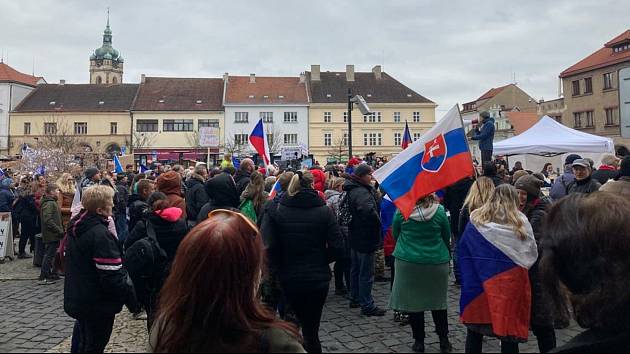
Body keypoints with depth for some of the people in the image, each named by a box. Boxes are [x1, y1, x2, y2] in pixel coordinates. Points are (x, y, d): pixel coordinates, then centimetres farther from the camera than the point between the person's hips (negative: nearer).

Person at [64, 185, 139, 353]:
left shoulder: (76, 228, 4)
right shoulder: (100, 234, -26)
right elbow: (113, 277, -28)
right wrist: (132, 300, -19)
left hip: (76, 299, 9)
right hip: (97, 305, -9)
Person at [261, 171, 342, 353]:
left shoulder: (275, 211, -6)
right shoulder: (324, 211, -6)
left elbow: (267, 247, -16)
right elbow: (337, 247, -11)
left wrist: (279, 267, 1)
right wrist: (321, 261, 7)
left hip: (288, 278, 1)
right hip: (318, 278, -1)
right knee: (311, 329, 12)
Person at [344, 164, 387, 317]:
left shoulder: (352, 190, 9)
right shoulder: (361, 192, -23)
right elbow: (368, 210, -38)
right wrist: (378, 222, -23)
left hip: (355, 236, 10)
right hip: (366, 237, -10)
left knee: (356, 269, 20)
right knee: (366, 273, -2)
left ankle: (355, 299, 33)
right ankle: (367, 305, 6)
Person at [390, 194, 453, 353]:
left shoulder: (401, 210, -10)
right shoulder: (440, 211, -8)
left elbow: (395, 235, 5)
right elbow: (447, 238, 3)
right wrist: (448, 258, 19)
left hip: (408, 262, -1)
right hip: (437, 262, 1)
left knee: (413, 302, 10)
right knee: (438, 301, 15)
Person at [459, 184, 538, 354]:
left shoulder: (476, 219, 0)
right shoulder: (520, 222, -3)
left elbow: (464, 251, 2)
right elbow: (532, 254, 0)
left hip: (478, 283, 2)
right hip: (509, 283, -1)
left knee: (475, 327, 15)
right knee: (509, 326, 9)